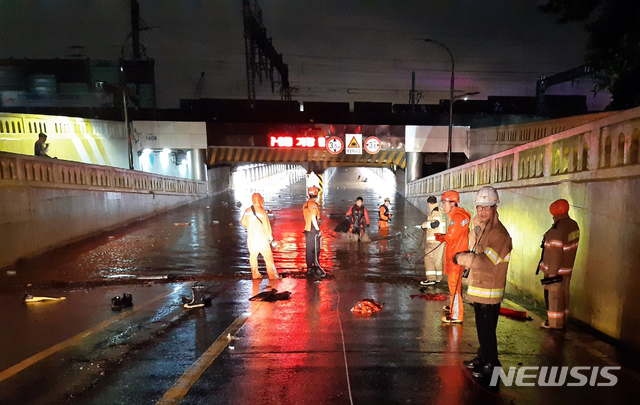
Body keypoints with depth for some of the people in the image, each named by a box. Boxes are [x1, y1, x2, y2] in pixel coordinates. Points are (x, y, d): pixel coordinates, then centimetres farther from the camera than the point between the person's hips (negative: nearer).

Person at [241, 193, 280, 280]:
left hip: (251, 239, 5)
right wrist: (270, 238, -1)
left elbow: (243, 222, 14)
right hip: (262, 239, -5)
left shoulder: (247, 211, 0)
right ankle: (272, 275, 7)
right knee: (268, 257, 4)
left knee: (253, 256, 18)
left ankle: (255, 275, 27)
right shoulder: (262, 212, -15)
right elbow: (266, 227, -12)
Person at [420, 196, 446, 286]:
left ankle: (431, 279, -11)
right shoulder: (440, 210, 17)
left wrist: (426, 224, -16)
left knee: (429, 258, -8)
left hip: (435, 239, -10)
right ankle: (438, 278, 21)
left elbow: (436, 223, -30)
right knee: (438, 259, 15)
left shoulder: (435, 212, -14)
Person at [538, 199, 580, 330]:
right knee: (564, 293, 19)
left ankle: (555, 323, 13)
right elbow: (571, 247, 12)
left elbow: (556, 254, -24)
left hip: (556, 270, -9)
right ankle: (562, 319, 33)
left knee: (553, 295, 3)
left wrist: (552, 272, -18)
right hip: (568, 268, 9)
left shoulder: (557, 230, -25)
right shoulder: (574, 225, 4)